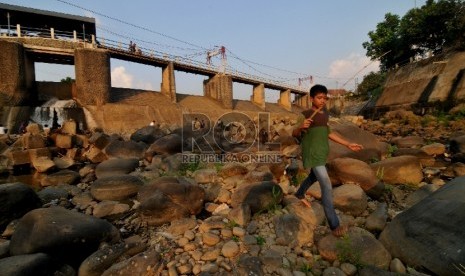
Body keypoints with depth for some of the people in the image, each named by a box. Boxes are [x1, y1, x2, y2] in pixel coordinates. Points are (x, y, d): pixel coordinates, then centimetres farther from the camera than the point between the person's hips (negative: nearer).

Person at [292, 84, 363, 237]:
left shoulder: (325, 114, 9)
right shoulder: (305, 115, -13)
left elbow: (328, 132, 16)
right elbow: (295, 134, -14)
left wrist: (348, 144, 14)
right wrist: (301, 127, -37)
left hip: (322, 153, 8)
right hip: (312, 154, -8)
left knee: (313, 177, 28)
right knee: (327, 187, -13)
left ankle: (299, 194, 54)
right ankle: (334, 225, -8)